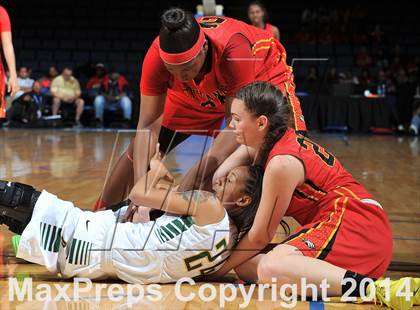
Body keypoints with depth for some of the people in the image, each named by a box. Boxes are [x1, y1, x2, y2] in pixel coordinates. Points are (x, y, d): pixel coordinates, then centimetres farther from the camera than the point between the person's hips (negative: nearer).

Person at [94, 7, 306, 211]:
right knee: (141, 152, -1)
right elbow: (147, 125, -31)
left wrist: (193, 177, -50)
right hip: (194, 94, 3)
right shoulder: (157, 56, -34)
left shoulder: (233, 50, -45)